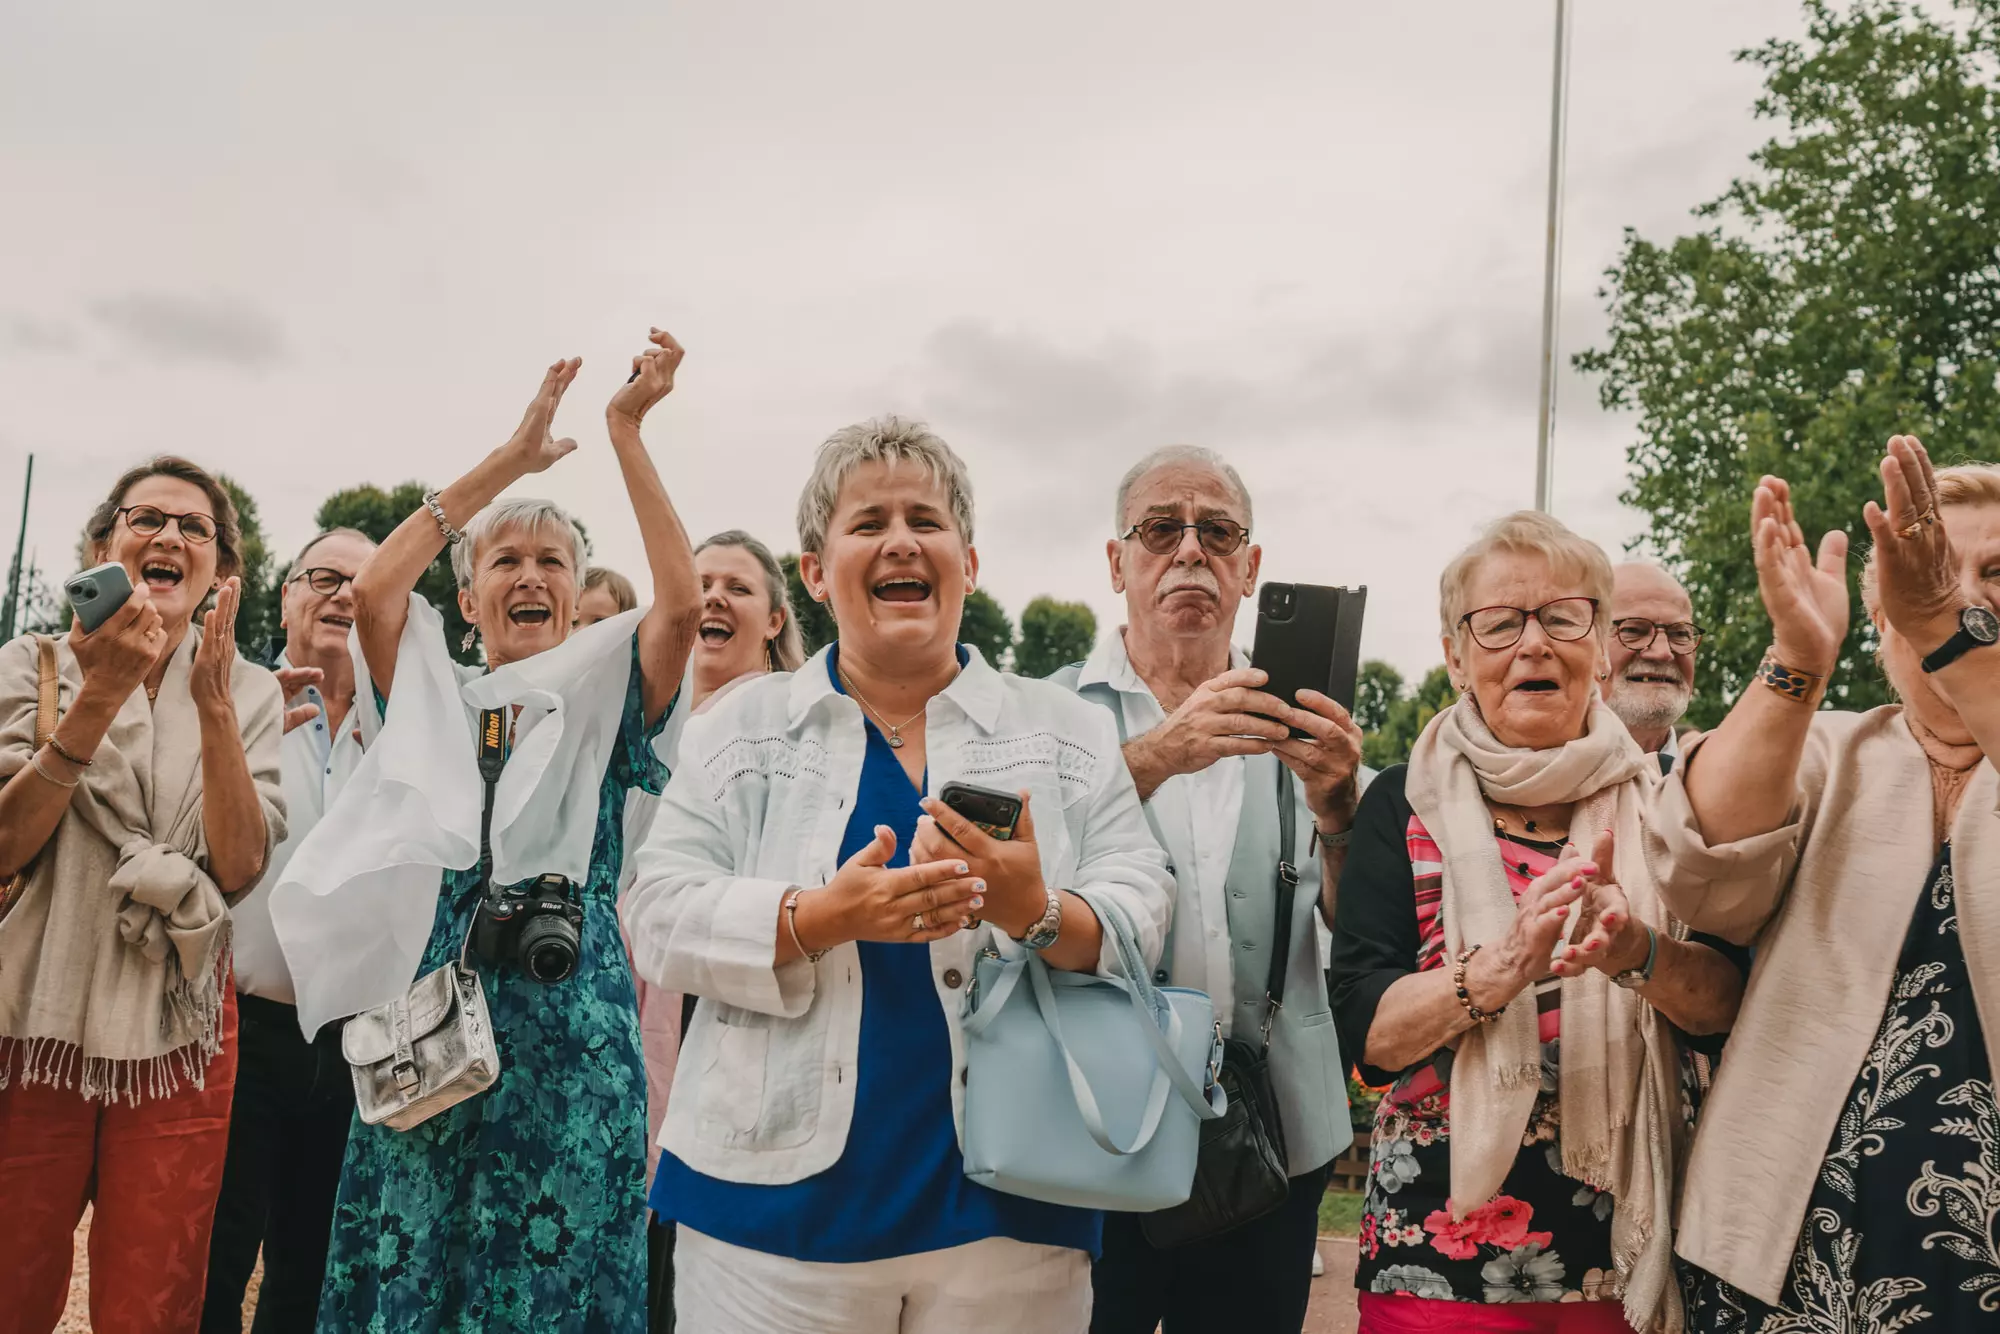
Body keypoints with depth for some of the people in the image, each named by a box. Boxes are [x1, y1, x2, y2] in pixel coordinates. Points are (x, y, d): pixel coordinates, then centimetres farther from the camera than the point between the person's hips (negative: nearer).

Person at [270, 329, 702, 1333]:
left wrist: (626, 434, -12)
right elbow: (373, 589, -4)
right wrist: (512, 458, -5)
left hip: (569, 1032, -1)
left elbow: (682, 603, -11)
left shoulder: (601, 703, 7)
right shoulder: (437, 704, 11)